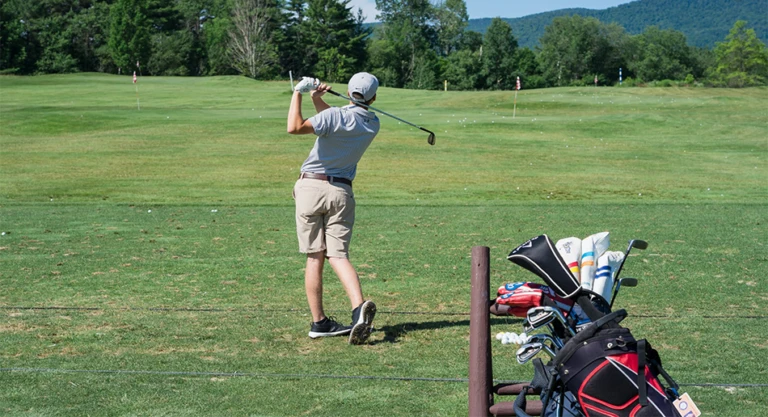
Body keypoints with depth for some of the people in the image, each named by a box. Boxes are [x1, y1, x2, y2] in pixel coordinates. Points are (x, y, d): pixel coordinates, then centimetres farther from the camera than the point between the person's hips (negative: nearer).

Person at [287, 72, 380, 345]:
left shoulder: (336, 116, -12)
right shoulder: (372, 125, 7)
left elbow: (295, 127, -25)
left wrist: (298, 93, -14)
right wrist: (317, 98, 21)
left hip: (311, 186, -3)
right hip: (341, 192, 3)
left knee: (314, 257, 3)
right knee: (338, 255, -1)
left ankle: (319, 322, 5)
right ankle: (359, 307, -25)